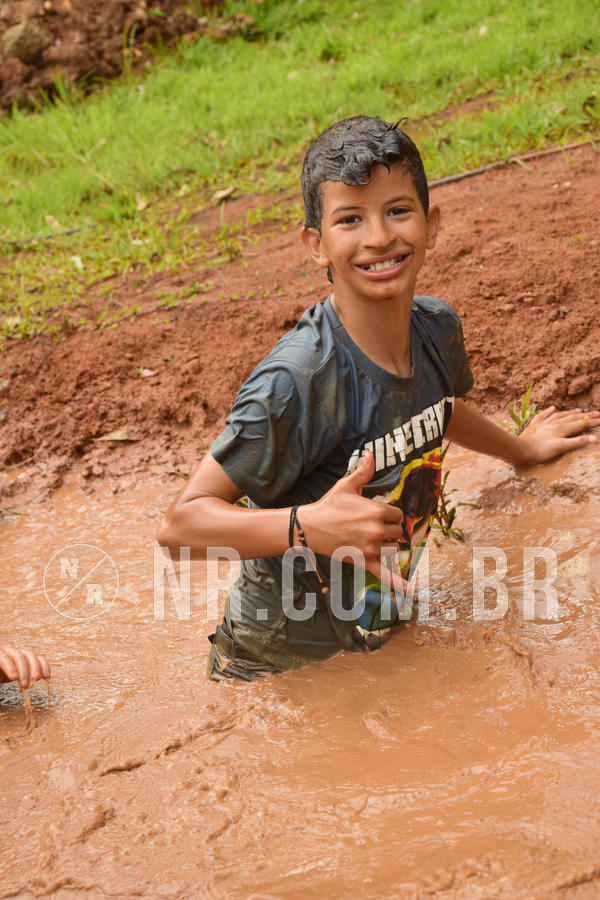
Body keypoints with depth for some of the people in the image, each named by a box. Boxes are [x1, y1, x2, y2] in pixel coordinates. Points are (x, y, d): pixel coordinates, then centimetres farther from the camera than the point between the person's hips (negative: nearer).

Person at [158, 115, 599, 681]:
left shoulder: (438, 329, -9)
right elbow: (180, 526, -29)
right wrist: (308, 526, -42)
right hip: (281, 667, -6)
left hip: (386, 635, 6)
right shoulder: (295, 381, -31)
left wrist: (522, 449, 32)